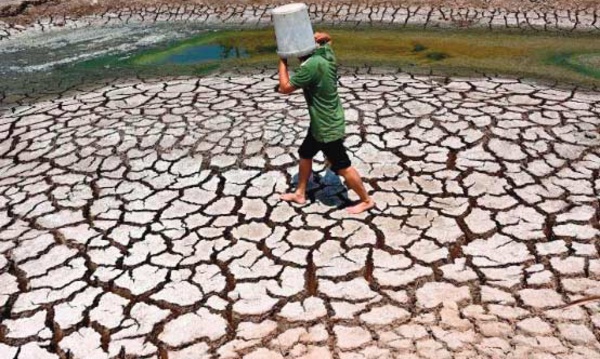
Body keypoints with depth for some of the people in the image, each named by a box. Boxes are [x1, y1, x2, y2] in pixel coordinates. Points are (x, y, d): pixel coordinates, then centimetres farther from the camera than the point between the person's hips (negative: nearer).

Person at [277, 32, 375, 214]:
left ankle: (366, 200, 21)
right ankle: (300, 194, 38)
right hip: (321, 122, 10)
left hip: (328, 127, -10)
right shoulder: (325, 53, -4)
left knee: (342, 167, 4)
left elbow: (284, 88, -23)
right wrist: (322, 37, -4)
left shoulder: (311, 66, -30)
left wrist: (283, 61, -12)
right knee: (305, 154, 22)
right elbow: (326, 39, 21)